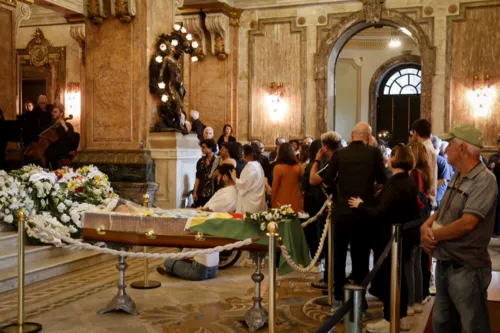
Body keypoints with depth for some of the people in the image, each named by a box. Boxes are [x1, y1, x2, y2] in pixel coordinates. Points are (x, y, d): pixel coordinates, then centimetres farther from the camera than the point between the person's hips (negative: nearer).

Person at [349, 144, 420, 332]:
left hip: (389, 238, -9)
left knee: (386, 279, 0)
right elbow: (413, 211, 13)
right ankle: (401, 318, 25)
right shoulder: (409, 183, 7)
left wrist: (360, 205, -10)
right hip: (402, 237, 9)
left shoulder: (394, 183, -20)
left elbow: (380, 211, -24)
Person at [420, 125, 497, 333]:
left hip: (467, 269, -9)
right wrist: (426, 226, -7)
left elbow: (467, 223, -28)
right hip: (444, 264, 9)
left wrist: (434, 235, -14)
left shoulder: (484, 180, -20)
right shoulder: (457, 177, 9)